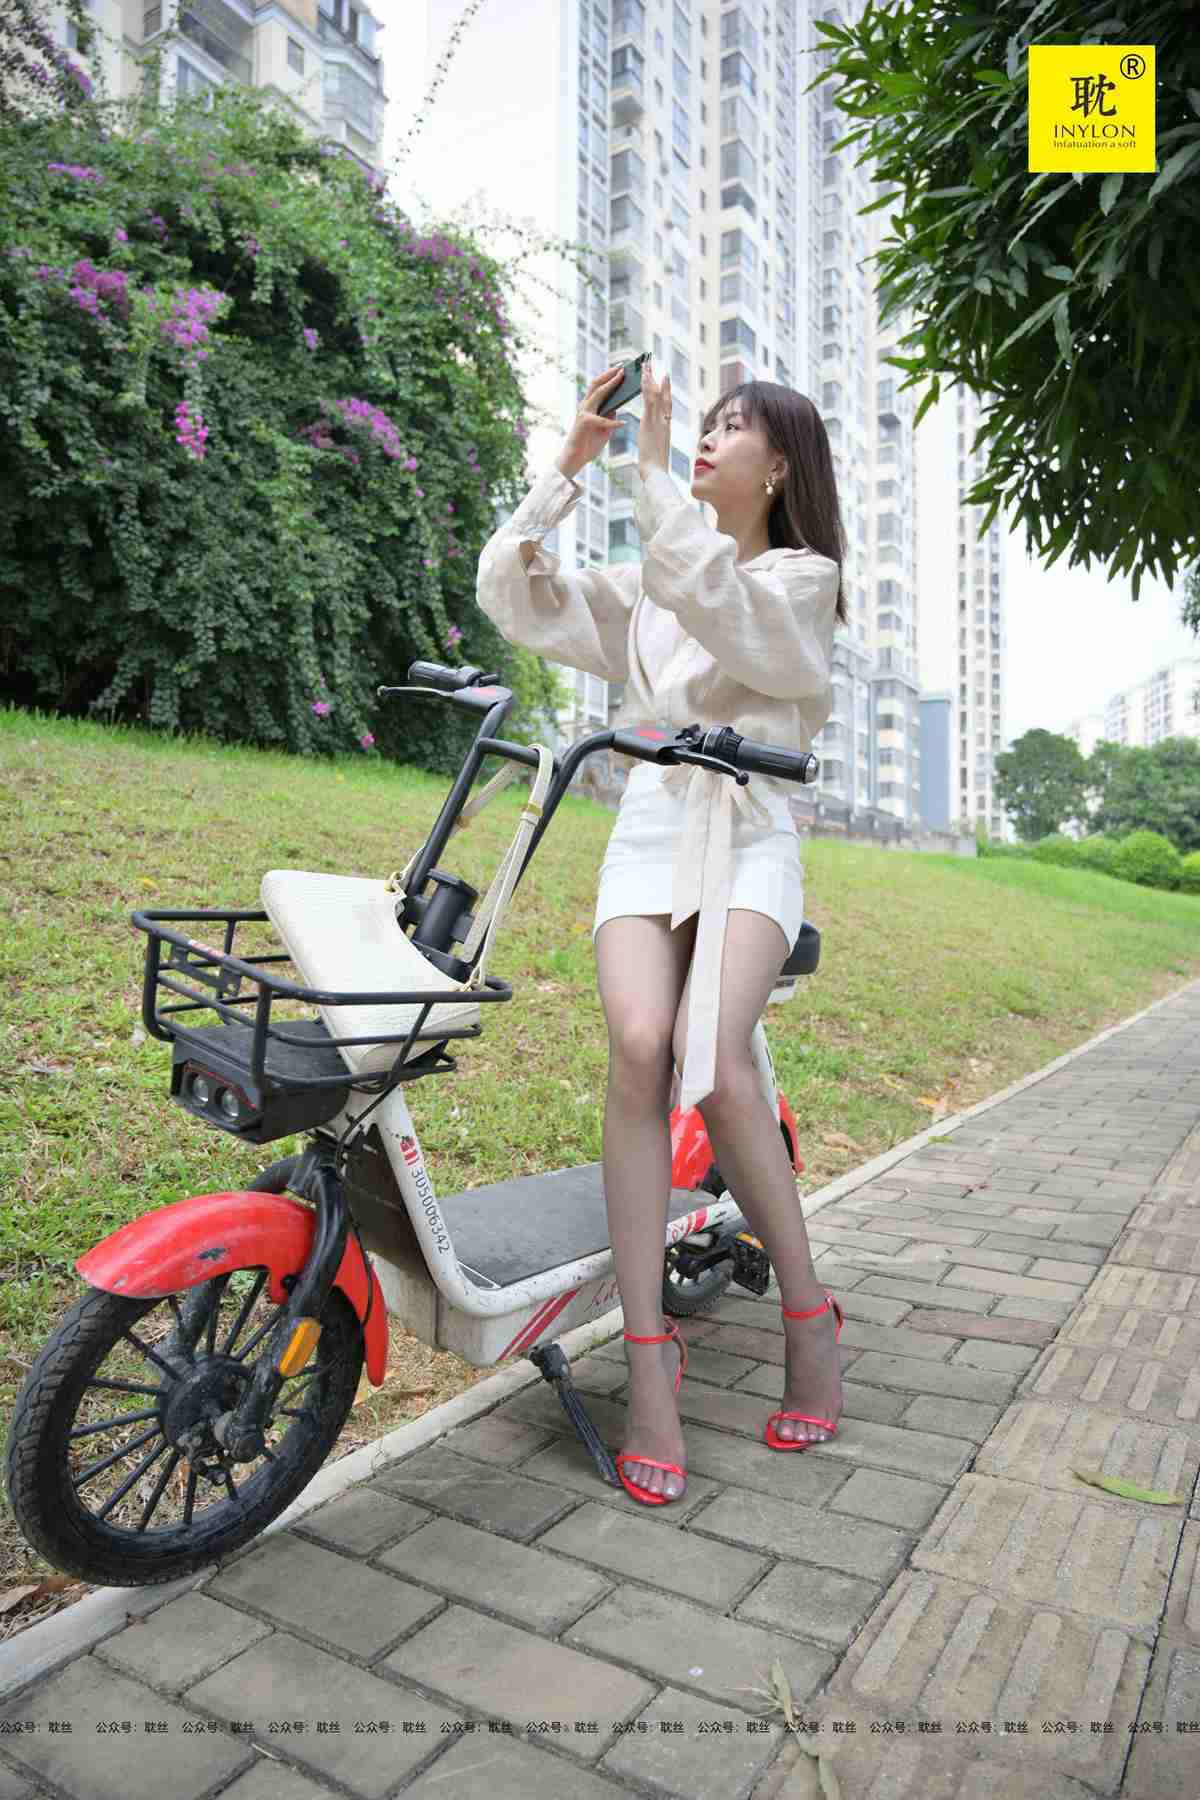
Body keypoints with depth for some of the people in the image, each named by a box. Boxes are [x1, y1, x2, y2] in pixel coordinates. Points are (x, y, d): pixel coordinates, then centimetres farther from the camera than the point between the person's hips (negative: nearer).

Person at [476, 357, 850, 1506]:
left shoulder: (803, 576, 10)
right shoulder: (645, 583, 24)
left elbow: (713, 600, -12)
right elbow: (512, 592, 14)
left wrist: (653, 466, -7)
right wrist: (571, 461, 12)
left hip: (751, 831, -3)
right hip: (648, 826, 3)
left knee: (711, 1061, -27)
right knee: (638, 1044, -25)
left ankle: (808, 1315, -6)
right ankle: (648, 1352, -19)